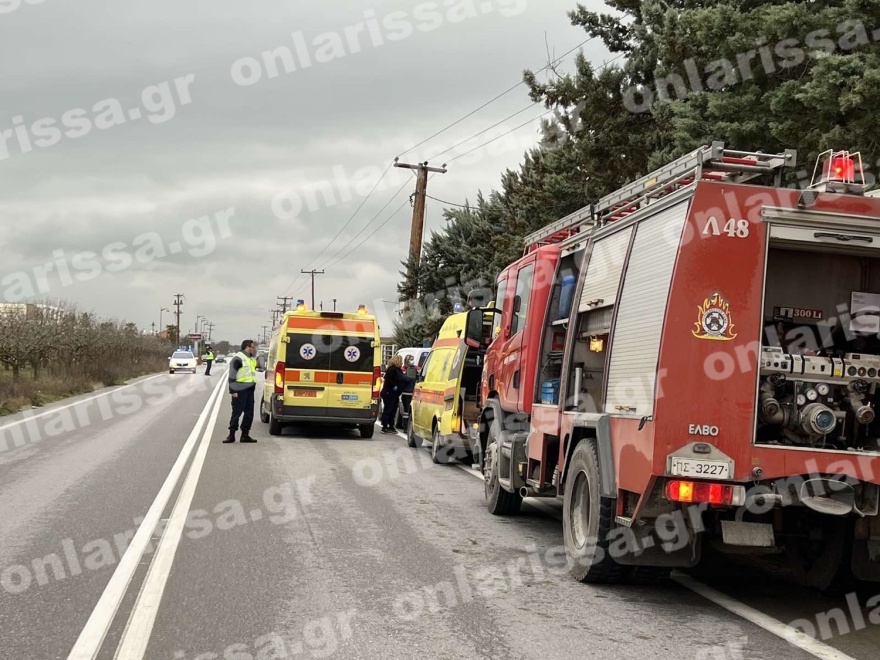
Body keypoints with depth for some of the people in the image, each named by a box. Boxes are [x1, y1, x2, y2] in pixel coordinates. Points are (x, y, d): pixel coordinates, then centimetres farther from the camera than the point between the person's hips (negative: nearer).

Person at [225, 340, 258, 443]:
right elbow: (232, 376, -12)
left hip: (250, 391, 8)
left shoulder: (252, 359, 17)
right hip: (240, 391, -8)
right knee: (237, 412, -5)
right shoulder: (238, 359, -10)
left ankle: (245, 435, 14)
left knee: (249, 413, 8)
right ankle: (231, 435, 2)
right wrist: (233, 391, -17)